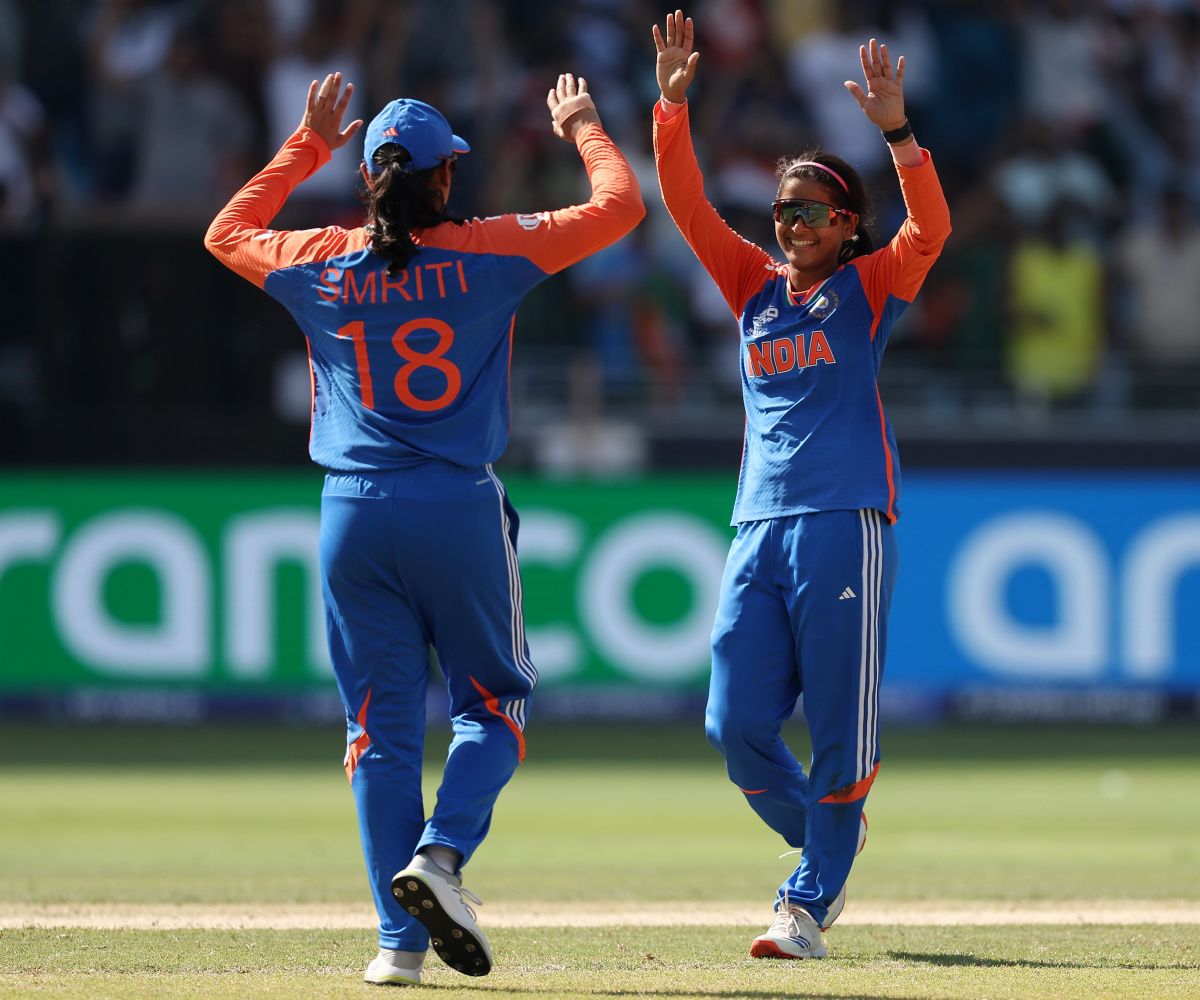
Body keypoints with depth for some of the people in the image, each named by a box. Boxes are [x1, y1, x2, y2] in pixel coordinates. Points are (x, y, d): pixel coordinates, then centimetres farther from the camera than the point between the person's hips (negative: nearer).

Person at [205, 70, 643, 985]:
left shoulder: (320, 265, 4)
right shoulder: (483, 254, -3)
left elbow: (227, 233, 26)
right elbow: (619, 206, 6)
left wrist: (308, 146, 31)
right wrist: (582, 127, 22)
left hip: (353, 516, 2)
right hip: (458, 508, -2)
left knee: (382, 726, 6)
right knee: (495, 698, 12)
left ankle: (401, 937, 1)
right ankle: (441, 854, -13)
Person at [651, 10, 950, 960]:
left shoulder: (869, 288, 5)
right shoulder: (754, 285, 17)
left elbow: (931, 228, -12)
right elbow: (687, 205, 10)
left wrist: (897, 131, -25)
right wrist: (672, 108, -3)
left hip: (846, 525, -5)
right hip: (760, 527, 5)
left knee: (839, 728, -4)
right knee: (736, 723, -2)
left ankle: (809, 902, 3)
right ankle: (827, 841, 22)